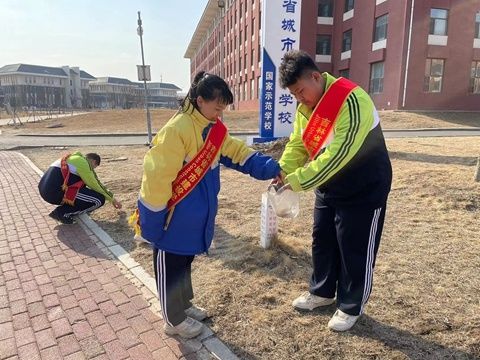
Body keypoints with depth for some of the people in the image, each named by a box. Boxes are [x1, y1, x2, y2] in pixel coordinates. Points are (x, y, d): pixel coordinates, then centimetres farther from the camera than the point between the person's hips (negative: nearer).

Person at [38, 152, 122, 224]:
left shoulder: (74, 158, 24)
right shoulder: (83, 163, -3)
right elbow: (95, 186, 3)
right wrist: (112, 199, 17)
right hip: (55, 192, -10)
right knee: (99, 200, -6)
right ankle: (63, 213, -3)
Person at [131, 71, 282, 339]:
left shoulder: (215, 129, 4)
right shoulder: (177, 129, -24)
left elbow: (238, 153, 4)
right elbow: (158, 175, -24)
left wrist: (272, 169, -8)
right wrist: (152, 218, -19)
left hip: (197, 217, 8)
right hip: (174, 219, -8)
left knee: (185, 261, 24)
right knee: (170, 266, 11)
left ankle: (184, 305, 44)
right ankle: (175, 320, 30)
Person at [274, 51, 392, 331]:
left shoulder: (352, 100, -28)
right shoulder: (306, 106, -1)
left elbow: (339, 153, -34)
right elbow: (297, 145, -1)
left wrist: (298, 181, -33)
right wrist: (281, 173, -17)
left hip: (365, 189, -7)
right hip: (328, 188, 8)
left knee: (355, 250, 5)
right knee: (322, 242, 16)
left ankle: (351, 307, 26)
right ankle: (322, 292, 38)